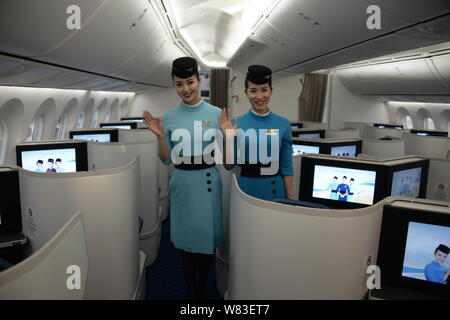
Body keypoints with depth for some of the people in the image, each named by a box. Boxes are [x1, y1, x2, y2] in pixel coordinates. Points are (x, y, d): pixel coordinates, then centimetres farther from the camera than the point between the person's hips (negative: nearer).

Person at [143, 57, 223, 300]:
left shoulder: (216, 114, -3)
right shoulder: (169, 117, 0)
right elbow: (167, 160, 3)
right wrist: (159, 135, -10)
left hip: (208, 181, 0)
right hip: (182, 183, 1)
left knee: (207, 235, 11)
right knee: (187, 237, 10)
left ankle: (203, 288, 36)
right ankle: (191, 291, 31)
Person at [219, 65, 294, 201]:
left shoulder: (283, 124, -2)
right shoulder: (237, 123, -5)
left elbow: (286, 165, 1)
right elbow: (229, 165, -2)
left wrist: (291, 198, 0)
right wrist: (228, 139, -16)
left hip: (275, 190, 1)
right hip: (246, 188, 0)